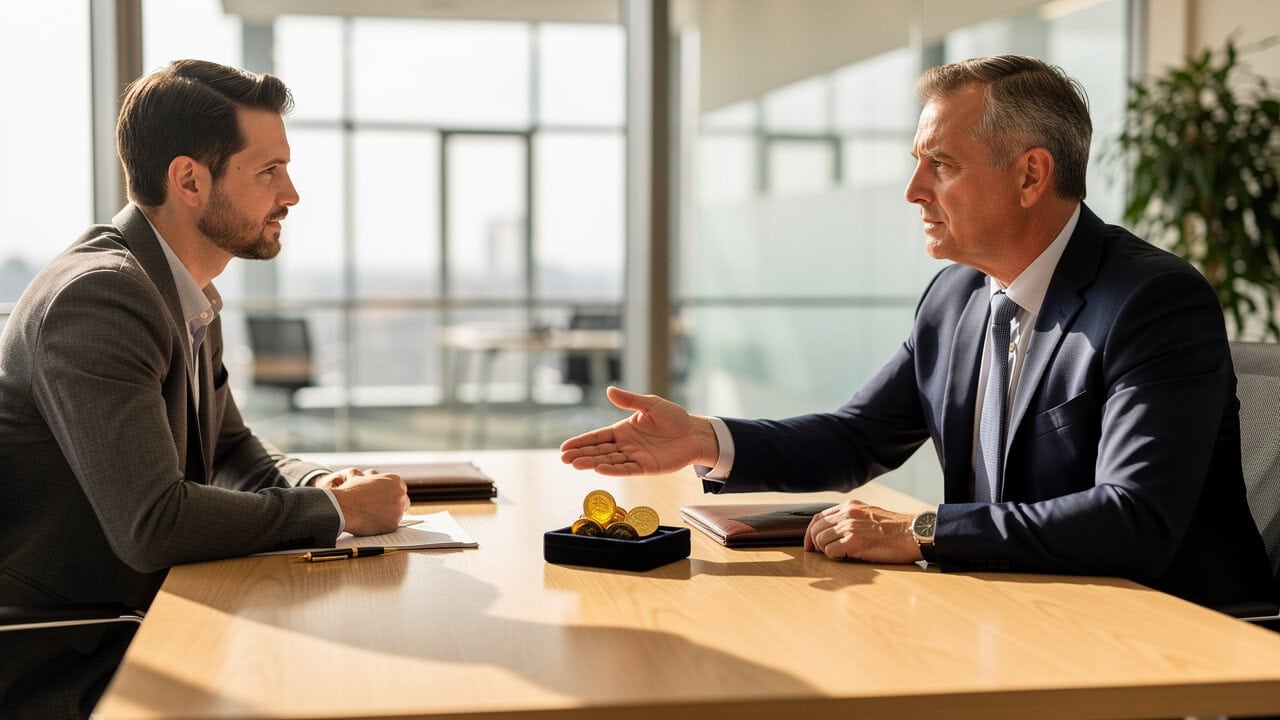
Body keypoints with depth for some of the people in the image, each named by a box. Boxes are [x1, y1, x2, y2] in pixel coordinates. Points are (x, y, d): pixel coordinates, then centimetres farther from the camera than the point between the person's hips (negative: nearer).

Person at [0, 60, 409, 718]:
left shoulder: (192, 301, 8)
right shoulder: (97, 296, -22)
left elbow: (234, 450, 22)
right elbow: (152, 523, -29)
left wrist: (318, 483, 0)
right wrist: (334, 512, -18)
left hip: (137, 627, 9)